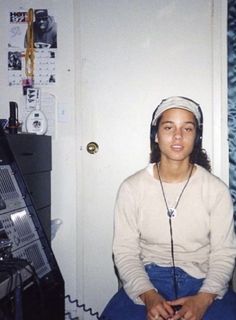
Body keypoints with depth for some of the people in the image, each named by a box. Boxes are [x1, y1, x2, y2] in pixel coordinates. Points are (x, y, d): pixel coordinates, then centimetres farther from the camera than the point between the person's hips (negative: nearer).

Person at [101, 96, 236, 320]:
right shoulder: (131, 188, -3)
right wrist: (148, 295, -18)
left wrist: (203, 299, -18)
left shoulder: (217, 190, -3)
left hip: (202, 283, 0)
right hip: (148, 281, 0)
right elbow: (125, 252, -3)